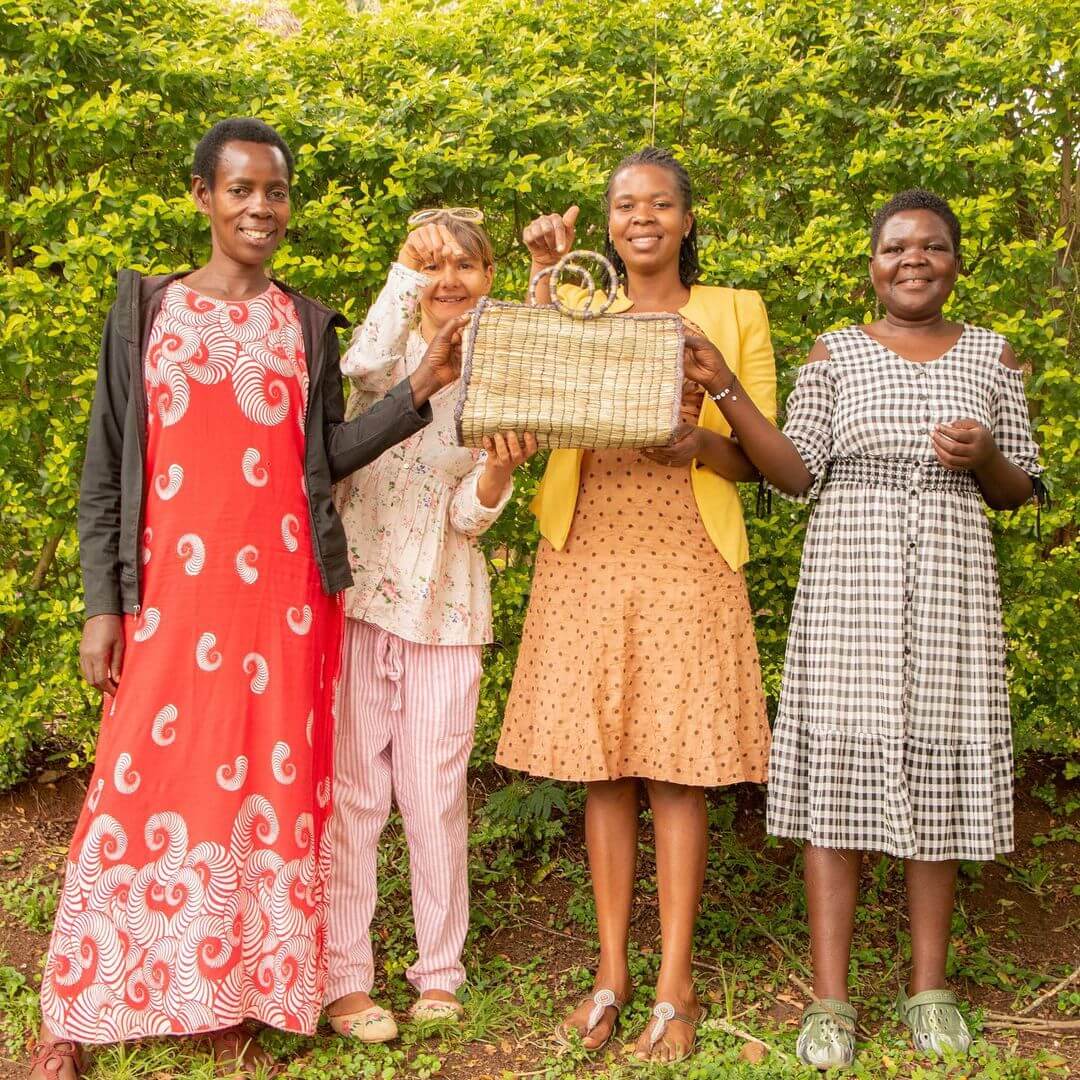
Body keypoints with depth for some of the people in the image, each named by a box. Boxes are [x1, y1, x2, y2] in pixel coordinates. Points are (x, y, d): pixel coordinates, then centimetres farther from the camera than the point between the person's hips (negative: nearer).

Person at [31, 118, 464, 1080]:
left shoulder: (307, 322, 11)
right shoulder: (145, 307, 5)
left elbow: (328, 456, 4)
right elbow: (106, 467, 3)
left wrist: (421, 388, -7)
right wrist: (102, 604, -3)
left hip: (283, 592, 2)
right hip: (171, 590, -2)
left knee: (270, 788, 4)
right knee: (144, 788, -2)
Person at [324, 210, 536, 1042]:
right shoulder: (393, 349, 3)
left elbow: (471, 514, 1)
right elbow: (364, 366, -25)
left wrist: (499, 471, -18)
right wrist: (407, 273, -21)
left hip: (444, 604, 2)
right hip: (357, 589, -2)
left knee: (436, 794, 6)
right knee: (352, 789, 0)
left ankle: (440, 969, 20)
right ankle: (343, 978, 10)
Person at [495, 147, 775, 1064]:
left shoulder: (735, 313, 10)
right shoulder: (580, 309, 15)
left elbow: (759, 458, 6)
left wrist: (700, 442, -14)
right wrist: (545, 276, -6)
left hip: (685, 552, -2)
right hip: (587, 549, 2)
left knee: (676, 767, -3)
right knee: (602, 765, 4)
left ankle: (675, 987, 7)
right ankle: (612, 974, 15)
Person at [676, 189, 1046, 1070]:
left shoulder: (993, 356, 11)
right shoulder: (835, 354, 8)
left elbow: (1018, 492, 13)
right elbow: (795, 474, -1)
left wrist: (985, 456, -9)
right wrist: (726, 390, -12)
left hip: (950, 584, 1)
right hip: (849, 579, -1)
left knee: (938, 765, 3)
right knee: (840, 764, -4)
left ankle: (930, 988, 17)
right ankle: (831, 999, 4)